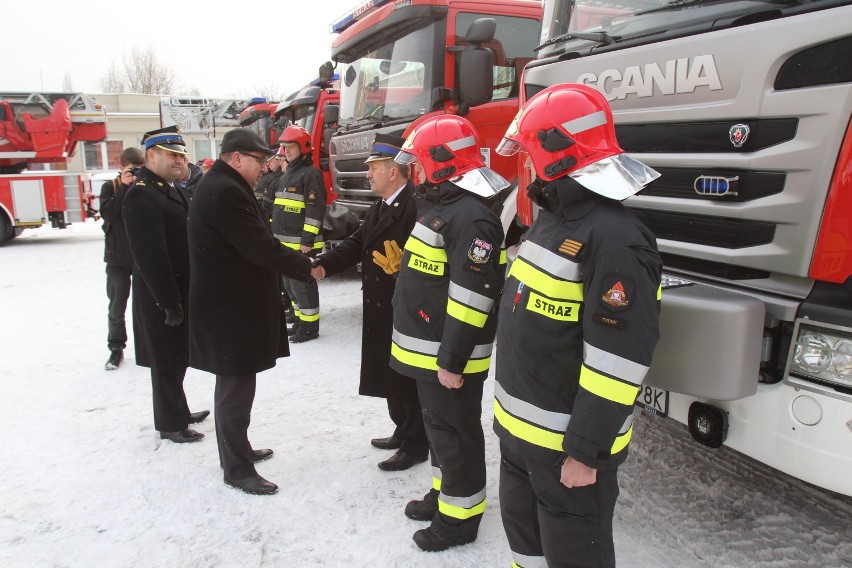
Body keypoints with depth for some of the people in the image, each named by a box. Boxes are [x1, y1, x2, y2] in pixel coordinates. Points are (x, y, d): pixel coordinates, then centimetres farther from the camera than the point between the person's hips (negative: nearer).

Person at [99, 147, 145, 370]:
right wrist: (124, 187, -18)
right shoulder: (111, 187, 0)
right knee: (117, 306, 6)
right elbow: (107, 213, -16)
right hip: (118, 257, 0)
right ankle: (116, 348, 19)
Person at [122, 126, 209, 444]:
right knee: (167, 361, 5)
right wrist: (169, 302, -22)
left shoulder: (172, 191, 11)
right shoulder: (141, 195, -18)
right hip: (162, 296, -9)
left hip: (182, 290, 9)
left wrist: (181, 296, 13)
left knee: (177, 358, 20)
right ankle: (170, 424, 19)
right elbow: (150, 255, -23)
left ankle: (177, 411, 35)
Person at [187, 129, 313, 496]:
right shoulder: (225, 191, -20)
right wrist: (305, 266, -13)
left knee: (234, 384, 20)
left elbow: (253, 242, 16)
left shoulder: (222, 186, 14)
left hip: (231, 303, 11)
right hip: (231, 309, -11)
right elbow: (260, 247, -23)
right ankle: (237, 469, 13)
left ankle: (236, 450, 35)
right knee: (236, 388, 0)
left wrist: (292, 256, 7)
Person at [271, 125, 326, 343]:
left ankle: (310, 327, 6)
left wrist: (308, 239, -23)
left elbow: (315, 209, -19)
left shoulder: (311, 173, -12)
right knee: (290, 284, 15)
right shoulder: (287, 174, 18)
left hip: (301, 243, -10)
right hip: (285, 242, 10)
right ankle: (299, 322, 27)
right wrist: (274, 233, 21)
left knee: (302, 284, -5)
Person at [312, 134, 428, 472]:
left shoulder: (416, 207, -19)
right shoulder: (378, 209, 14)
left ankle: (416, 446, 19)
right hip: (381, 310, 10)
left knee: (407, 378, 3)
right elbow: (356, 244, 10)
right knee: (389, 374, 19)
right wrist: (324, 266, -3)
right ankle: (403, 431, 36)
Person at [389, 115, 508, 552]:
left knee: (455, 433, 5)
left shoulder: (471, 216, -23)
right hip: (428, 351, 10)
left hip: (449, 357, -10)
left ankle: (460, 517, 22)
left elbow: (472, 297, -26)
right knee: (437, 426, 22)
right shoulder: (439, 204, 11)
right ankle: (444, 493, 40)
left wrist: (452, 360, -24)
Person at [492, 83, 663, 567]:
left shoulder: (615, 237, -24)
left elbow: (620, 357, -26)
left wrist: (587, 451, -21)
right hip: (520, 430, 9)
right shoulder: (555, 218, 7)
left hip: (566, 444, -9)